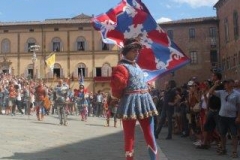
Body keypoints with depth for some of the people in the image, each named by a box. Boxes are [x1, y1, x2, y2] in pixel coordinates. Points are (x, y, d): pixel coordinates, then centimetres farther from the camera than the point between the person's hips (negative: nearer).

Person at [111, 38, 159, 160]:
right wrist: (126, 95, -3)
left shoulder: (136, 65, 17)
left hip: (144, 101, 8)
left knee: (150, 134, 10)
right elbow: (116, 87, -19)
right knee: (129, 135, 4)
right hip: (131, 103, -7)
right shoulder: (122, 67, -11)